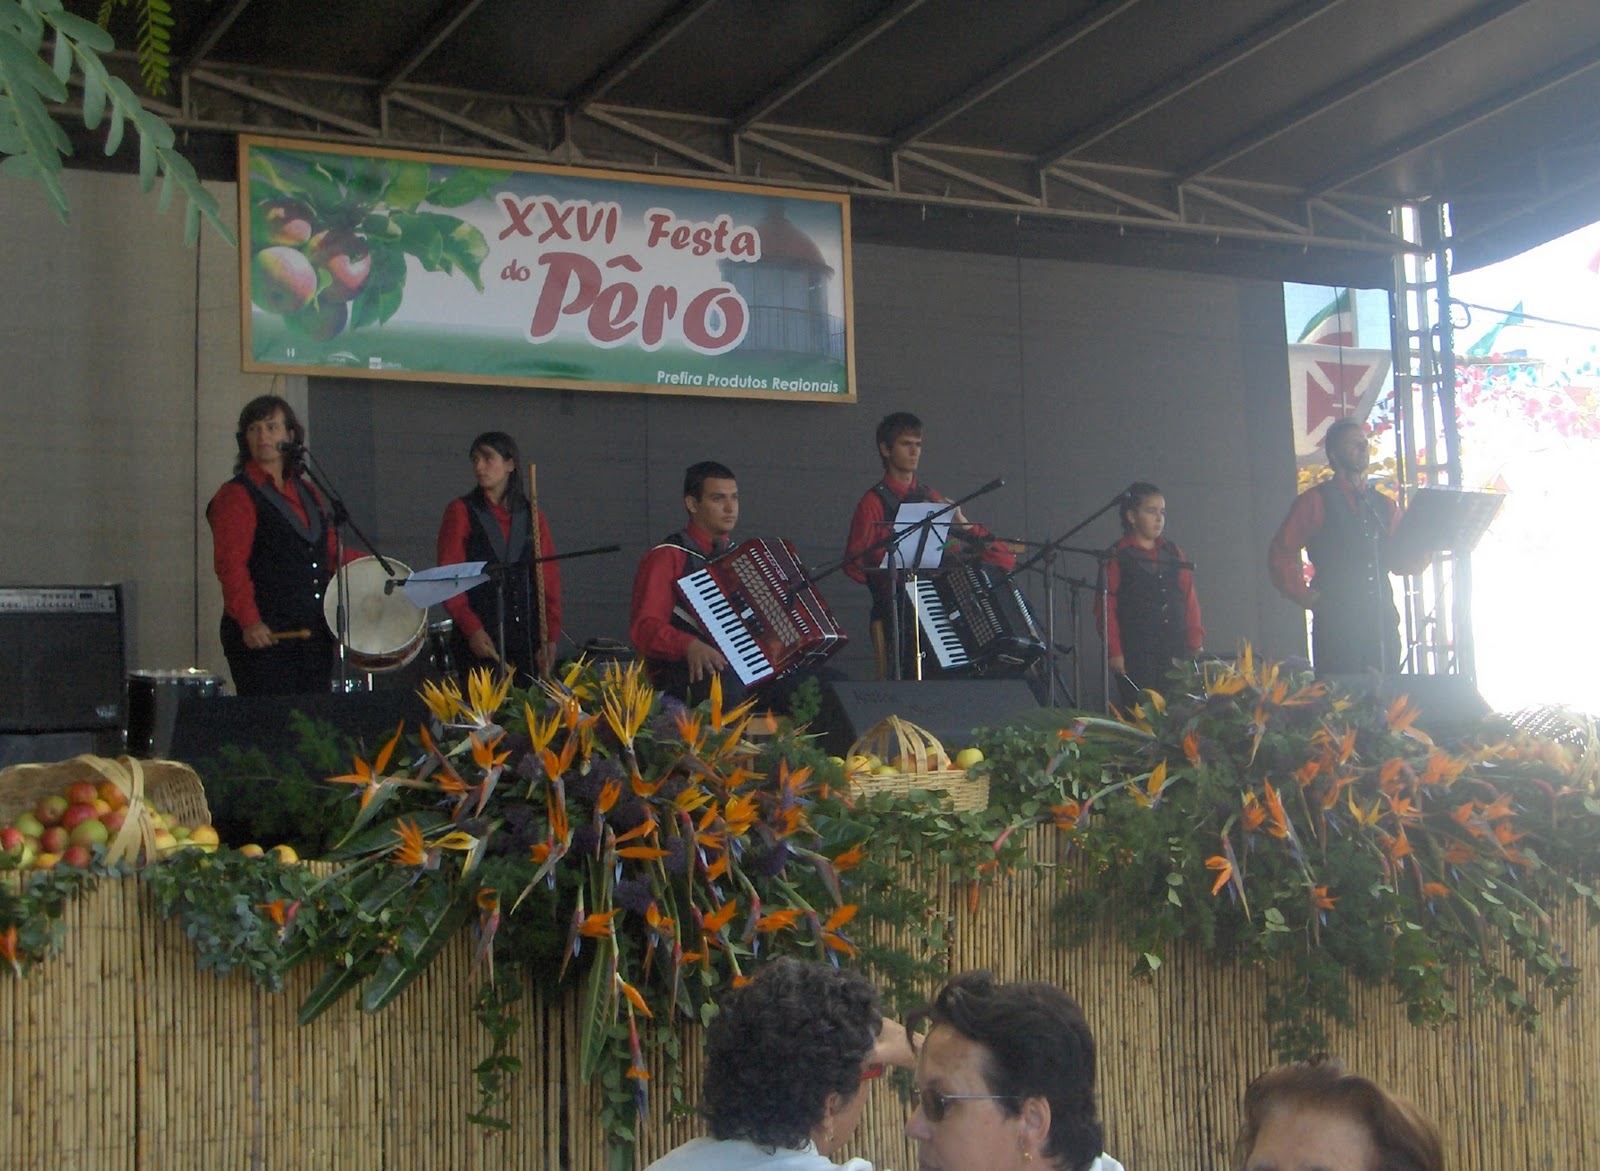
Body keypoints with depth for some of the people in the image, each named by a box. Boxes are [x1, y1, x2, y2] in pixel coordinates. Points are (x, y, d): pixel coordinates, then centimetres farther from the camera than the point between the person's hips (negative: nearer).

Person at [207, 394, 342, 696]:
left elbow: (331, 552, 30)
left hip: (314, 635, 7)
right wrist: (248, 621, -28)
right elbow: (230, 564, -15)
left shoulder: (307, 494, 19)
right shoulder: (236, 496, -4)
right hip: (262, 637, -7)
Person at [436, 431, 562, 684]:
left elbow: (549, 579, 8)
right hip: (480, 641, -3)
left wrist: (550, 638, -2)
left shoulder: (533, 515, 11)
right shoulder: (461, 511, 3)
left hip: (527, 639, 3)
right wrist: (471, 629, -15)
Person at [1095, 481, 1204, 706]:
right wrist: (1113, 651, -10)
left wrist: (1196, 643, 8)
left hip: (1176, 653, 4)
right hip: (1135, 657, -4)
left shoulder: (1174, 554, 13)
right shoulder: (1117, 558, -1)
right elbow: (1106, 609, -4)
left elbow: (1190, 601, 14)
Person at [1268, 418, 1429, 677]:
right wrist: (1309, 598, -5)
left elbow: (1402, 563, 13)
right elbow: (1280, 556, 0)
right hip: (1337, 623, -5)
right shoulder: (1315, 501, 4)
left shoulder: (1383, 505, 19)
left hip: (1383, 622, 5)